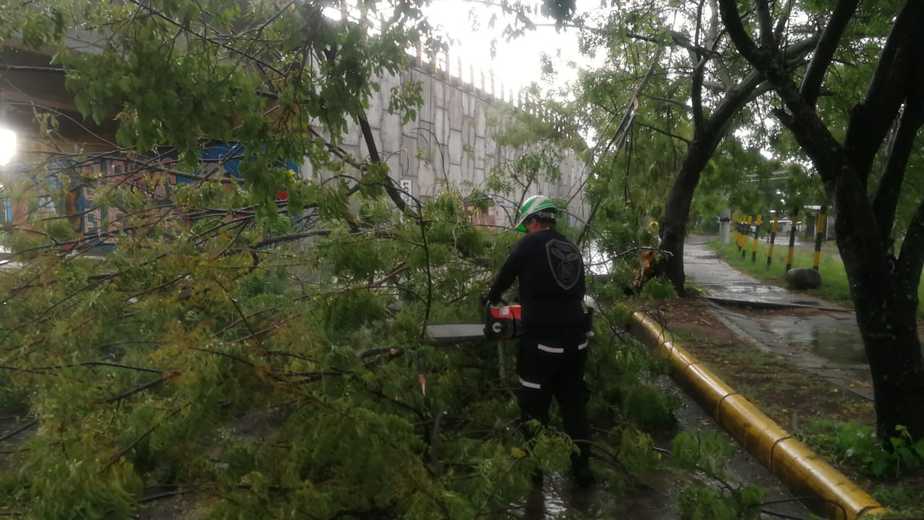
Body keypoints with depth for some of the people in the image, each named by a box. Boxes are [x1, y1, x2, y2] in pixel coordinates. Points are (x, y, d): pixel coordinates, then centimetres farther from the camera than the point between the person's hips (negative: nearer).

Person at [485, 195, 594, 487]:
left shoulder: (530, 244, -3)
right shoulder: (572, 249, 13)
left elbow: (506, 275, 8)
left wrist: (491, 298, 28)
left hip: (542, 340, -6)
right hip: (576, 339, 6)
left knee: (534, 405, 10)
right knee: (574, 401, 17)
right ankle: (582, 466, 23)